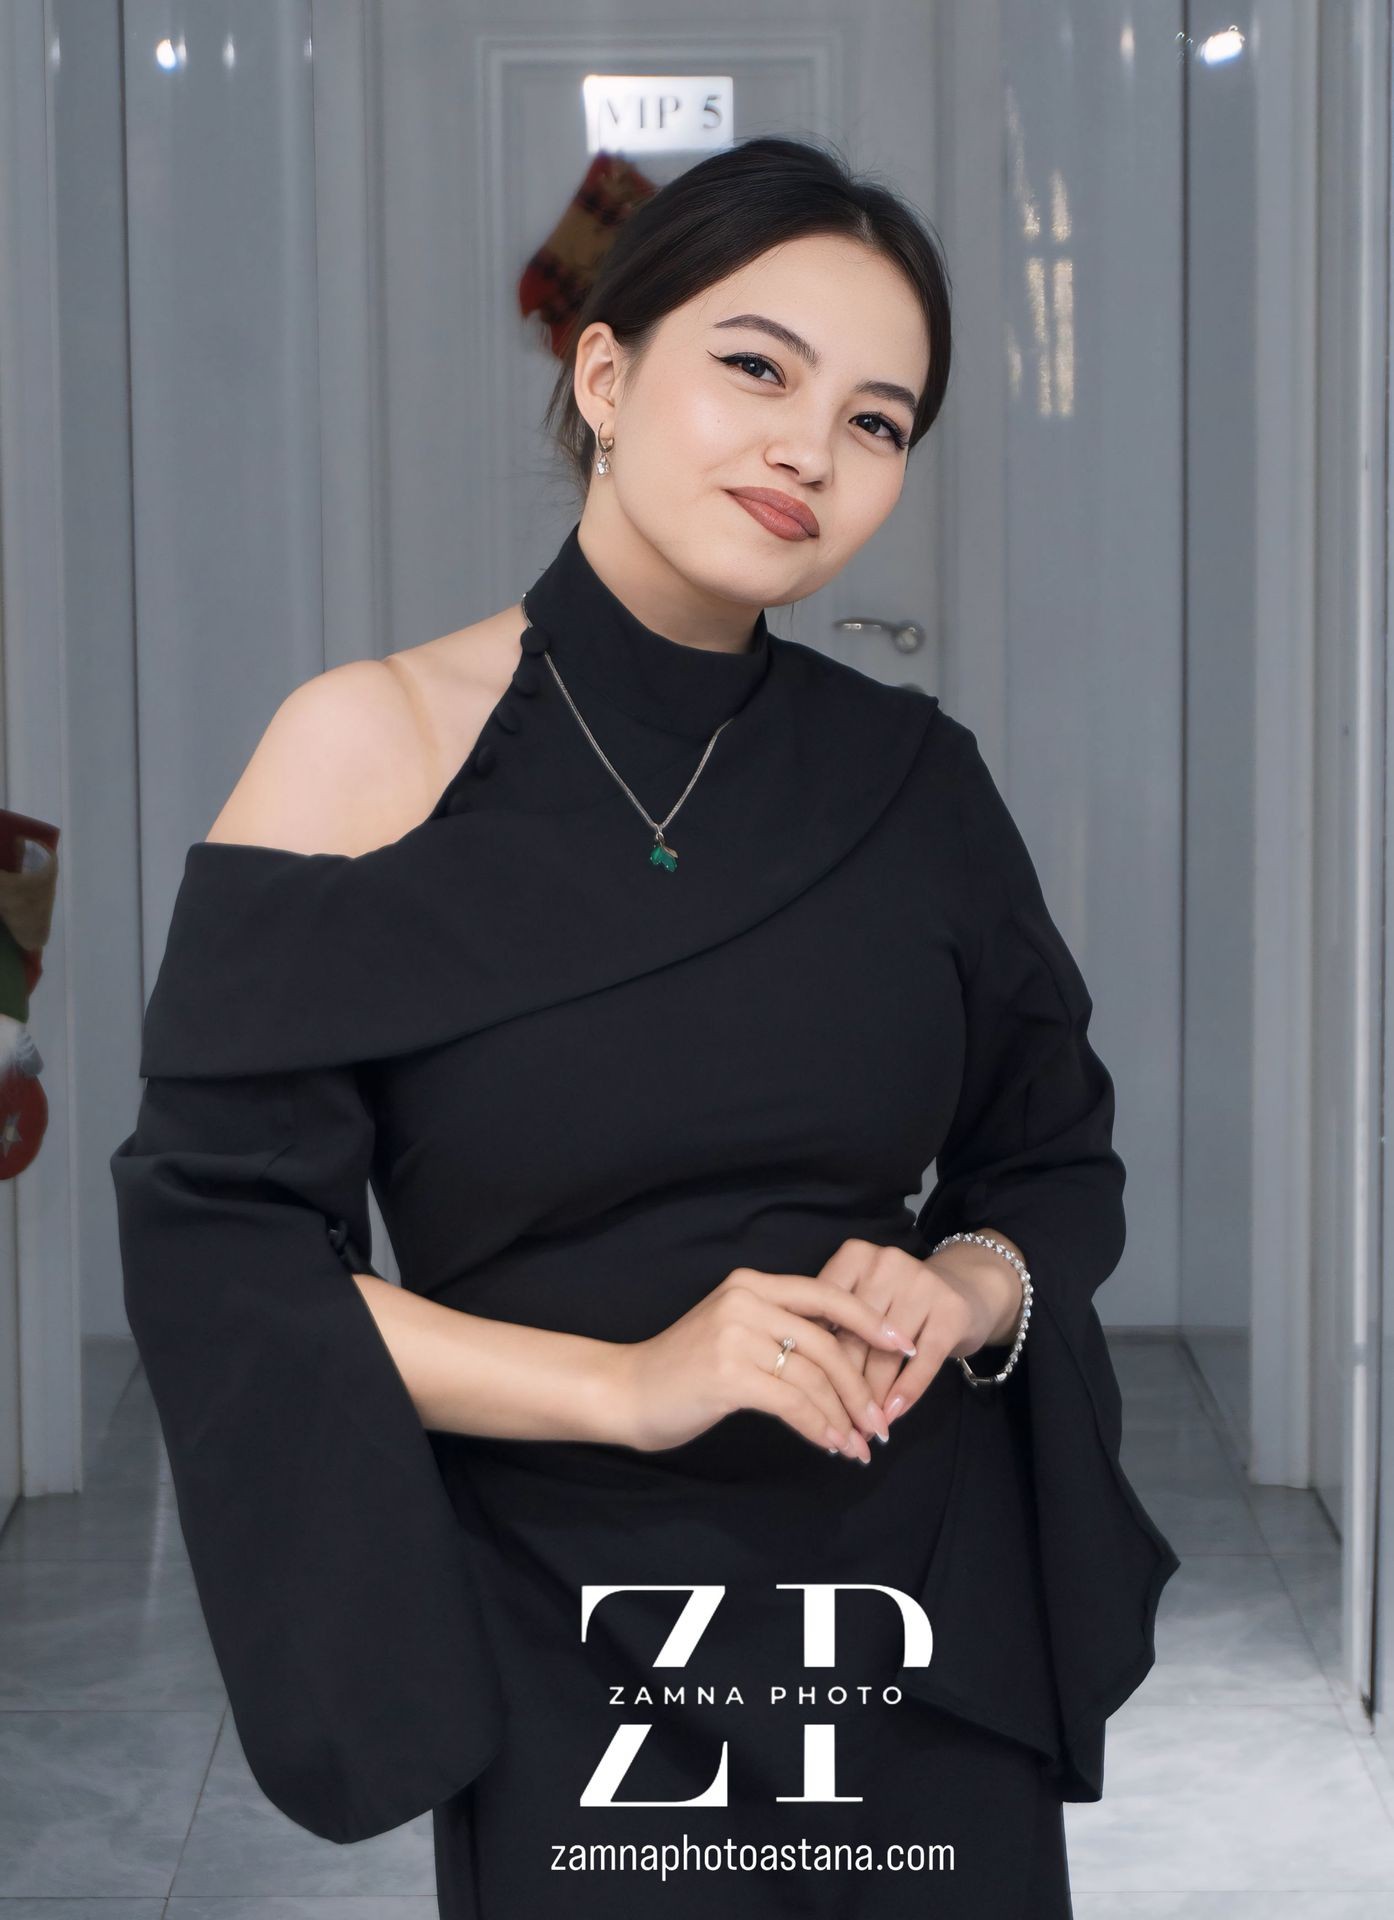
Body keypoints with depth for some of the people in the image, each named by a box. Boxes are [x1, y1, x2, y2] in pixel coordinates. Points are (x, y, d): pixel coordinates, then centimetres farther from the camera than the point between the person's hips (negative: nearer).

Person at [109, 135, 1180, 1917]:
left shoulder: (913, 780, 2)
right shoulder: (372, 746, -8)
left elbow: (1057, 1168, 13)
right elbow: (215, 1244, -11)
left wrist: (966, 1293, -9)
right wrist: (626, 1382, -18)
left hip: (926, 1614, 4)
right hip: (563, 1672, -3)